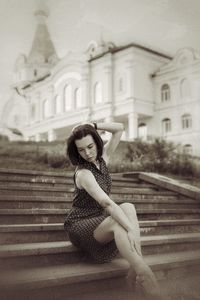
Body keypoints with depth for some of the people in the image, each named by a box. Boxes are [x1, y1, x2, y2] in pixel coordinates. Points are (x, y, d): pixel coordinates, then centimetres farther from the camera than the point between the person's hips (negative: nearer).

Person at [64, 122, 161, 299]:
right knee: (118, 222, -37)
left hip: (99, 220, 7)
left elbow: (119, 129, 0)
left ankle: (136, 267, -33)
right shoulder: (83, 173, -22)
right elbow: (106, 203, -35)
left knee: (128, 207, -25)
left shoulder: (102, 159, 1)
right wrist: (131, 229, -43)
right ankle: (144, 272, -39)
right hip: (80, 225, -7)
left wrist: (92, 126, -9)